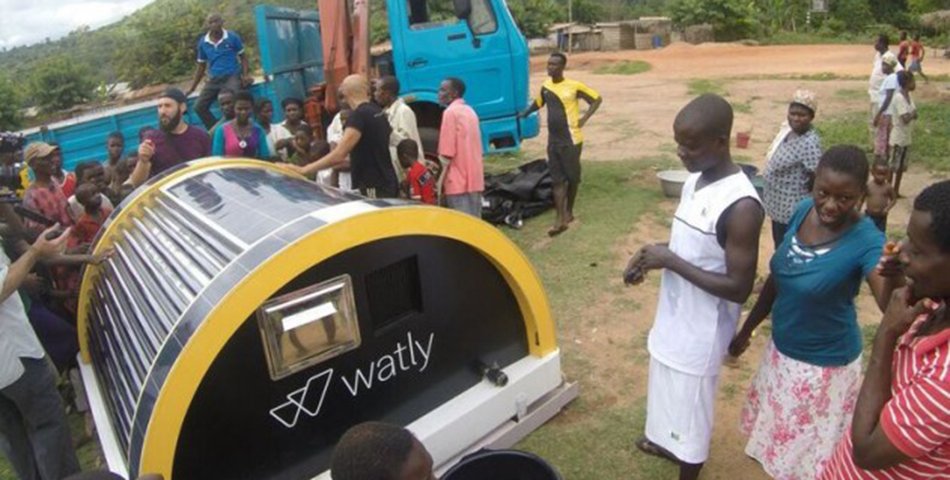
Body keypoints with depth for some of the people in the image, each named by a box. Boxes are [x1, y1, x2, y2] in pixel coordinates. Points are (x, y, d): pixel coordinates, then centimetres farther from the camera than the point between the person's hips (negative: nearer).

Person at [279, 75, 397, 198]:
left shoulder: (359, 115, -14)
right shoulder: (377, 111, 13)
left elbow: (338, 155, -20)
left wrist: (303, 170, -18)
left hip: (373, 189, -9)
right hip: (387, 185, 9)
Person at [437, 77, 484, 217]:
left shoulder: (451, 112, -11)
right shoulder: (470, 111, 15)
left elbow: (447, 153, -14)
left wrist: (440, 181, -9)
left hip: (458, 181, -8)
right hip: (475, 179, 8)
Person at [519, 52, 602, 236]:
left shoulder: (574, 86, -10)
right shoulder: (545, 86, 5)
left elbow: (597, 99, -1)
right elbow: (538, 102, 24)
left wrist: (584, 119, -9)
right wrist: (524, 114, 14)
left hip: (571, 140, -4)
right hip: (553, 141, 4)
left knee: (572, 177, 8)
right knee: (557, 180, 2)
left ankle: (569, 211, 29)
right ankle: (560, 219, 4)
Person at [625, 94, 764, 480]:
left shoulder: (741, 206, -28)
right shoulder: (694, 181, 0)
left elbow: (739, 288, -26)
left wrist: (670, 261, -25)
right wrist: (654, 253, -5)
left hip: (702, 328, -9)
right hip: (674, 314, 9)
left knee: (690, 405, 11)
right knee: (671, 393, 29)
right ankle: (670, 444, 54)